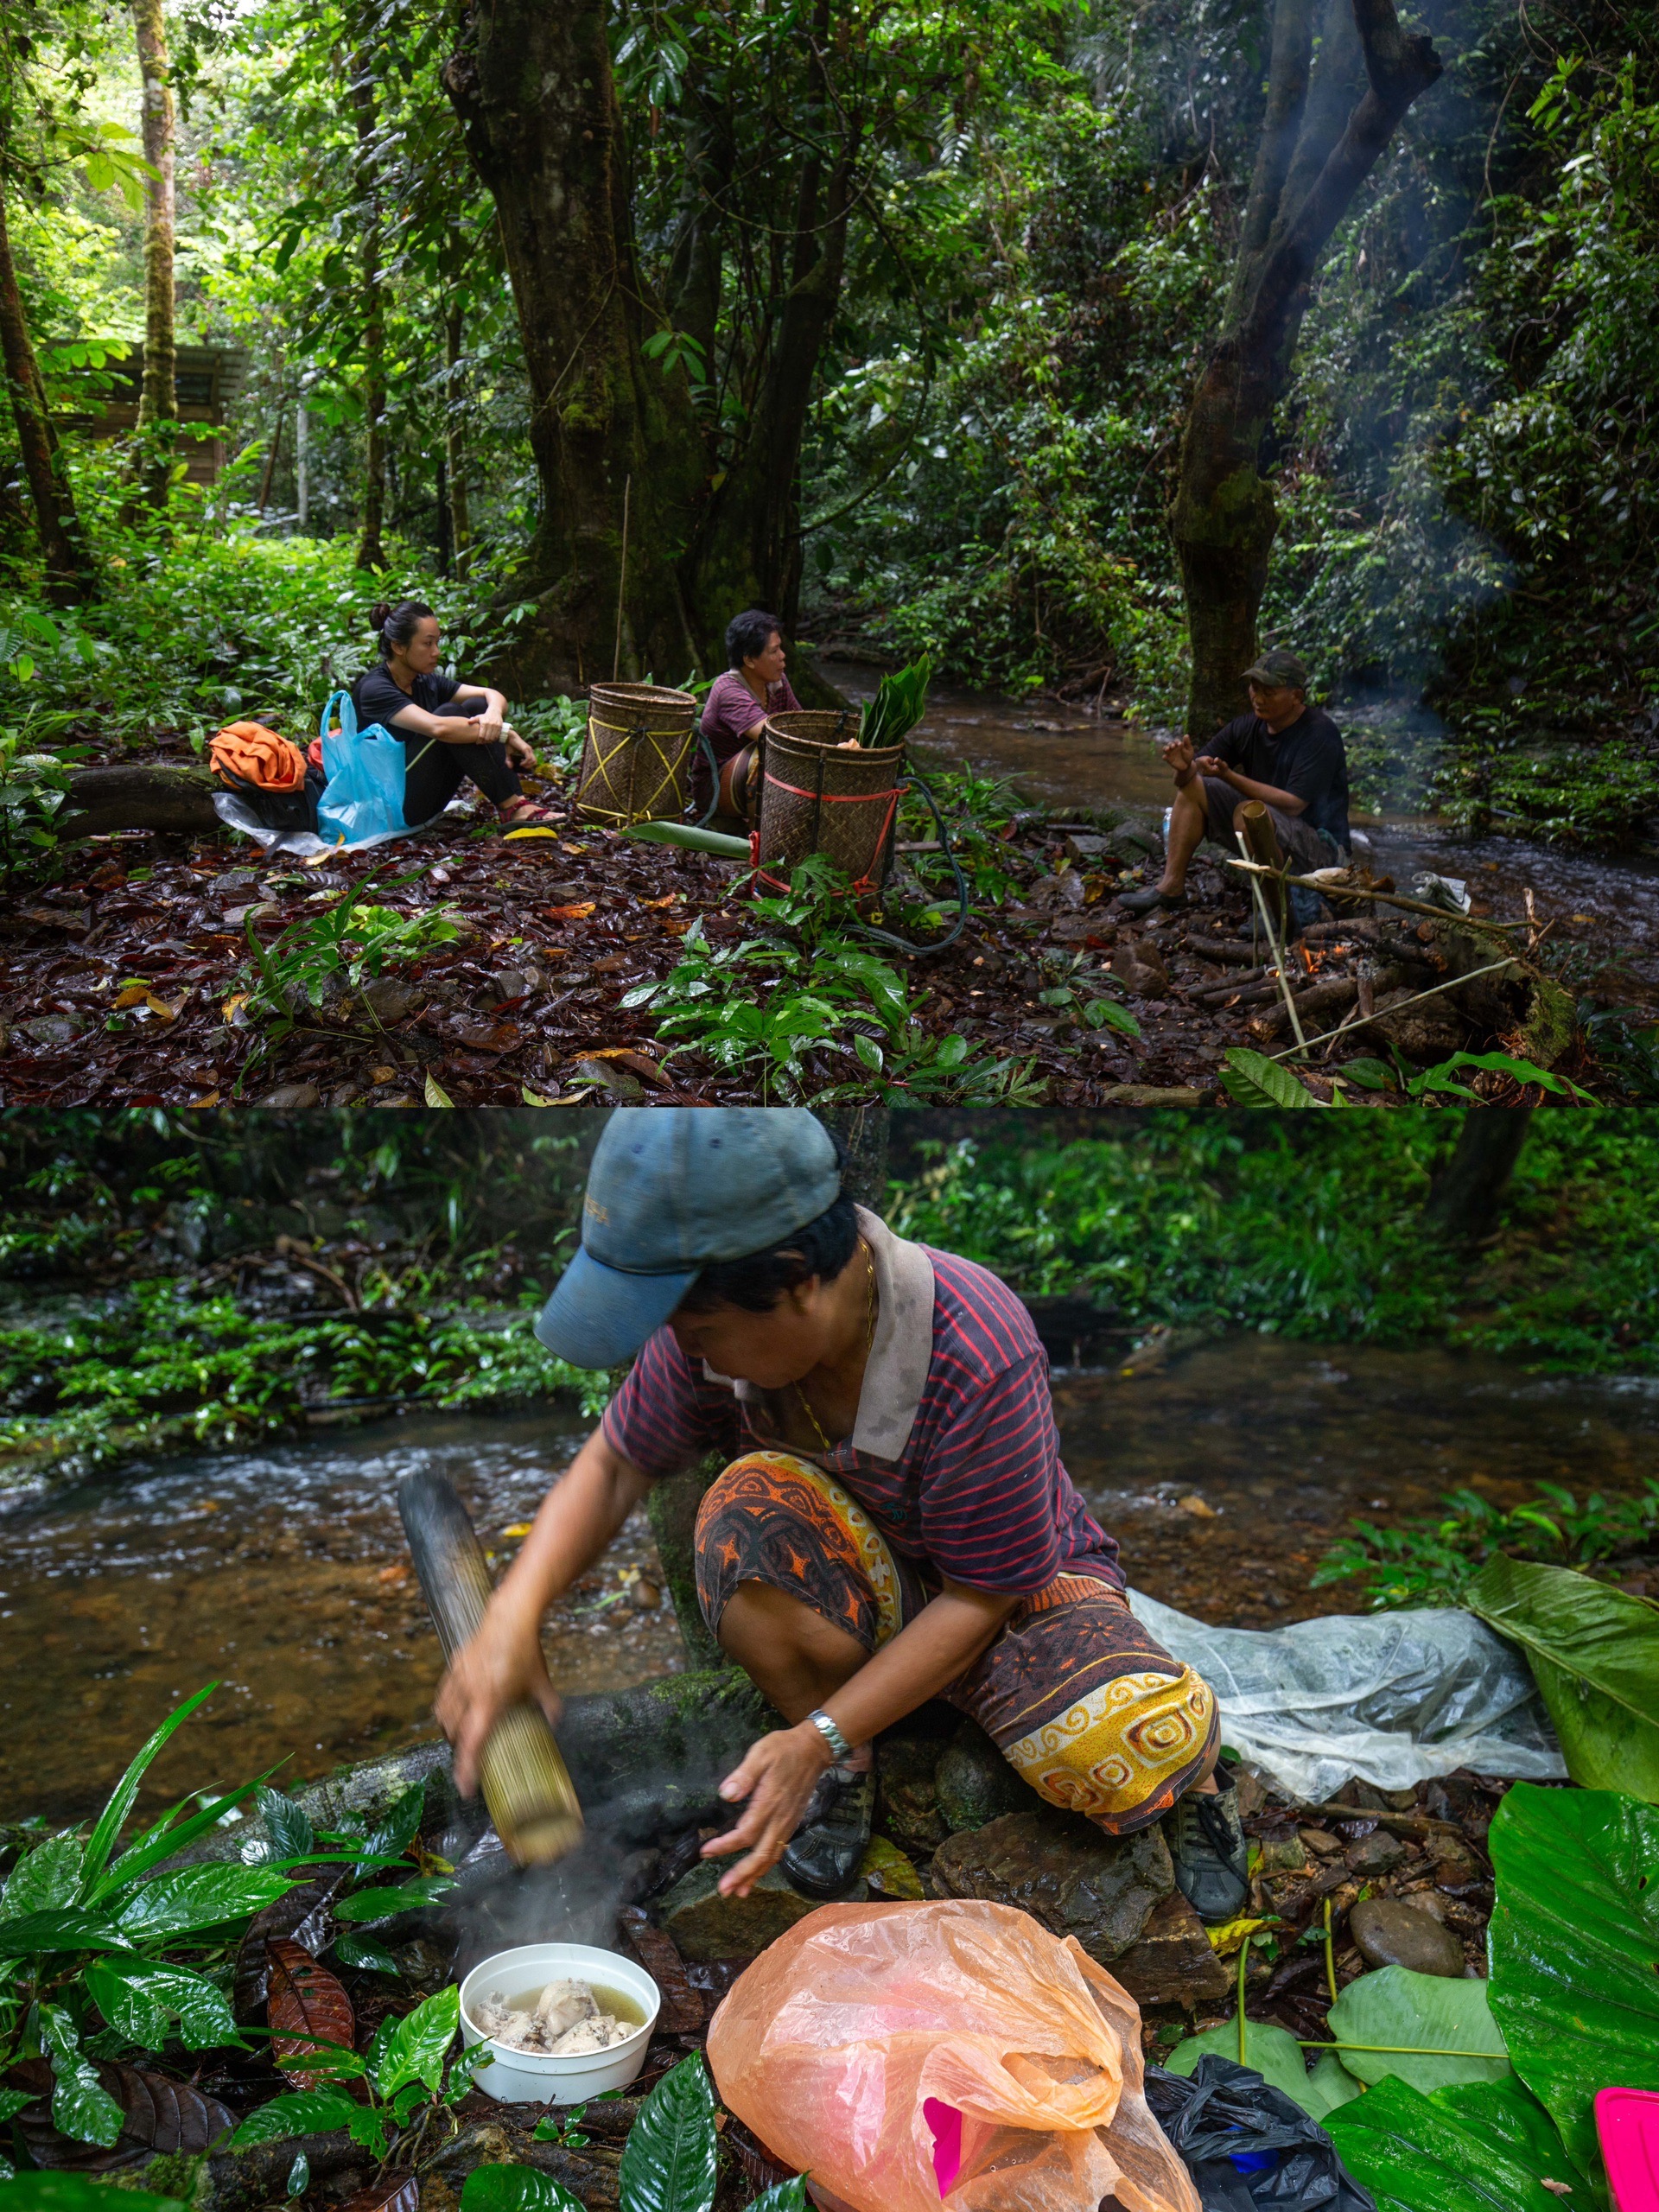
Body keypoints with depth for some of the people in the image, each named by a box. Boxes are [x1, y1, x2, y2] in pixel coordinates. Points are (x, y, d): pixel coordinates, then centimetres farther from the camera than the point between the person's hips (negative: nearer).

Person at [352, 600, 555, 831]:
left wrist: (494, 712, -24)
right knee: (450, 713, -23)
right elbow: (438, 727, -32)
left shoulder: (426, 682, 8)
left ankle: (515, 802, -20)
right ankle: (512, 808, -25)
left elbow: (492, 695, 1)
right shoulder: (373, 689, -17)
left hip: (428, 803, 8)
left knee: (477, 706, -7)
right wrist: (506, 734, -28)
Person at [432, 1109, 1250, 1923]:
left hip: (1013, 1589, -3)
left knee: (1150, 1748, -34)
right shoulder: (714, 1322, -20)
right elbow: (614, 1466, -7)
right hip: (858, 1584, 4)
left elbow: (980, 1598, -24)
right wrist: (514, 1614, -25)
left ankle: (1185, 1781, 7)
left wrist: (819, 1739, -29)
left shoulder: (976, 1358, -34)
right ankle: (847, 1773, -7)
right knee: (751, 1507, -33)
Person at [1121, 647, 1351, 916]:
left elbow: (1293, 804, -25)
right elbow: (1186, 782, 2)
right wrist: (1185, 767, -24)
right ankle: (1171, 886, -4)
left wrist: (1229, 776, -28)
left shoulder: (1320, 733, -18)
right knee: (1192, 787, 1)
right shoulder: (1247, 726, 1)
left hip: (1321, 846, -8)